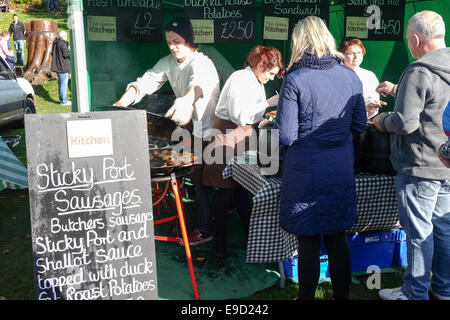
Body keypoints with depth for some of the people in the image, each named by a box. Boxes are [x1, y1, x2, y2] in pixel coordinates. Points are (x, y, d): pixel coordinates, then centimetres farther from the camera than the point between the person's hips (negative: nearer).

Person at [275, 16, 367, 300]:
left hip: (307, 174, -5)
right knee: (338, 240, 18)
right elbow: (360, 125, 8)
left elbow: (286, 136, -17)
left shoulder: (295, 80, -15)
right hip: (341, 172, 5)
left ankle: (306, 297, 25)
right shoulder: (351, 77, 0)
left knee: (308, 244, 9)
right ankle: (341, 295, 33)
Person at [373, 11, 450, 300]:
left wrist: (383, 121, -4)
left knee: (419, 232, 4)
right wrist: (397, 90, 26)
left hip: (420, 167, -8)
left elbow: (406, 123, -24)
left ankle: (415, 292, 19)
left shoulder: (419, 73, -19)